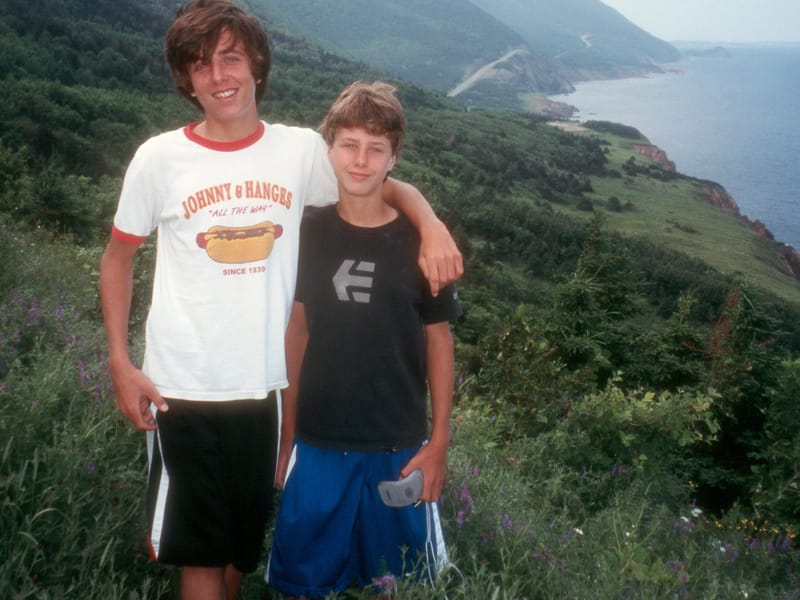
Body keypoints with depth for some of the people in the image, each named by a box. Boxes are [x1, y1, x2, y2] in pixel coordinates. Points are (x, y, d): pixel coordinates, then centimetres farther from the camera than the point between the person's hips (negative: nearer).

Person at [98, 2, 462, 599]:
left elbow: (389, 186, 8)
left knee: (245, 536, 19)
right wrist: (120, 362, -2)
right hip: (182, 389, -2)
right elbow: (119, 256, 5)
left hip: (266, 383, 2)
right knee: (198, 546, 8)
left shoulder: (302, 150, -3)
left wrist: (432, 224, -15)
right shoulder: (159, 159, -6)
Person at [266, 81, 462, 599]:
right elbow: (297, 333, 5)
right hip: (319, 444, 1)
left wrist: (439, 442, -3)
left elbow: (438, 341, 0)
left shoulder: (420, 241, -7)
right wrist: (285, 435, 7)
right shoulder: (309, 234, -3)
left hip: (400, 447, -1)